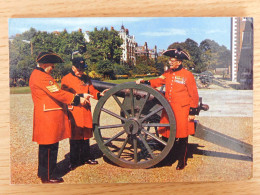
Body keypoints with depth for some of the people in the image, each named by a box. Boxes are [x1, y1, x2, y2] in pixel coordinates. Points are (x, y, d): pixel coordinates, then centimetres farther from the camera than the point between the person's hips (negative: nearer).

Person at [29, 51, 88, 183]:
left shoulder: (38, 74, 17)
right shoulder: (41, 76, -17)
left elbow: (54, 94, 19)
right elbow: (57, 93, -21)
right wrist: (77, 99, -17)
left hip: (49, 117, 11)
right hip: (48, 118, -11)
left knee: (46, 146, 18)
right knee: (49, 147, -2)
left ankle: (43, 172, 30)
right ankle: (48, 176, 8)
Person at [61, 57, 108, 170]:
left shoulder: (86, 78, 12)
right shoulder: (66, 79, -5)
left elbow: (92, 91, 13)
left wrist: (100, 94, -8)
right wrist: (81, 96, -23)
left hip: (86, 111, 6)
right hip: (74, 112, -6)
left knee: (86, 135, 12)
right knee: (75, 136, 0)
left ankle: (86, 158, 25)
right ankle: (74, 161, 10)